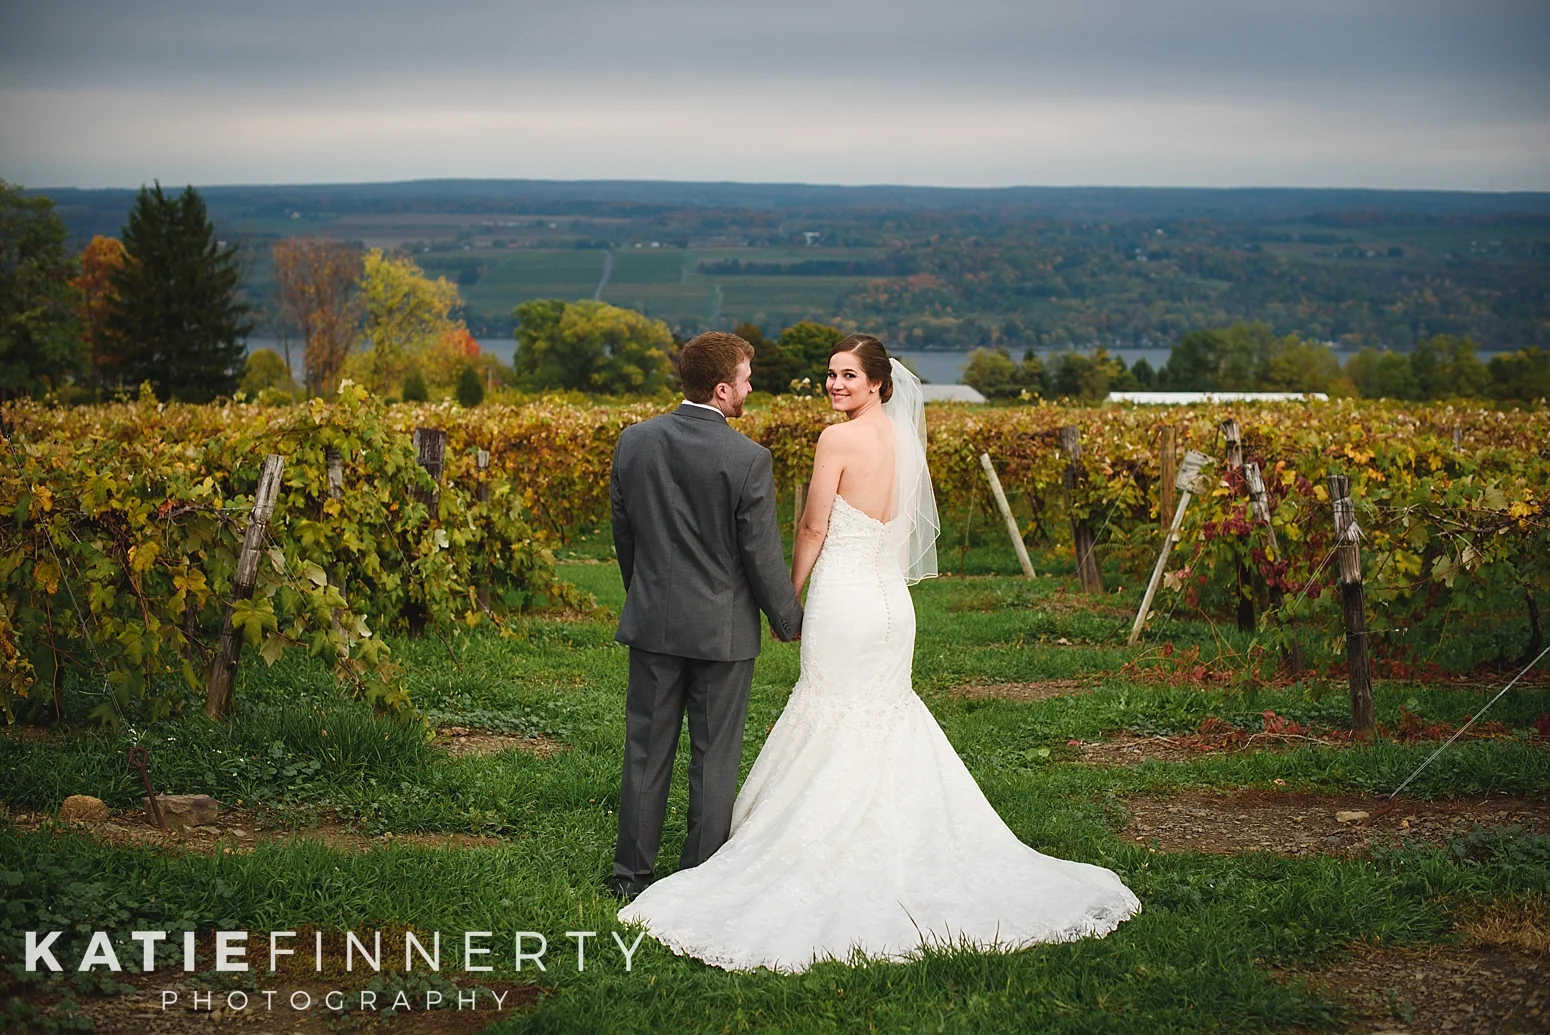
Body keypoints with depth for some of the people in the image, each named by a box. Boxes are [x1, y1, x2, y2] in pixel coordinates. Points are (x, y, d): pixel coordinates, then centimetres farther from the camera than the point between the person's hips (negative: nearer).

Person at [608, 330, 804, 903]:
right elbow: (762, 555, -11)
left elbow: (622, 533, 8)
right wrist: (789, 620, 4)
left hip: (652, 621, 4)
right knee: (714, 756, 8)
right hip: (723, 629, -4)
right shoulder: (748, 459, -16)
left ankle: (631, 871, 18)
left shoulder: (634, 442, -2)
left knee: (647, 749, 12)